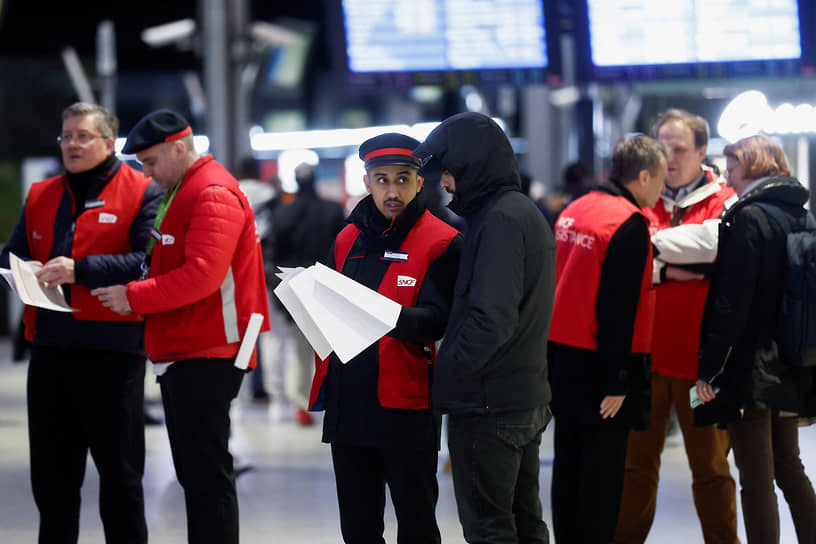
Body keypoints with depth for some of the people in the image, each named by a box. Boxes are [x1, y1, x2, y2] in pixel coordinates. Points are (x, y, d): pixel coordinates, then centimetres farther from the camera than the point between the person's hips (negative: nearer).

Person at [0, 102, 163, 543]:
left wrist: (80, 270, -22)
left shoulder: (141, 193, -3)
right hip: (50, 346, 6)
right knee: (51, 473, 12)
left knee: (119, 473, 3)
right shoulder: (41, 196, 16)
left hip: (112, 352, -6)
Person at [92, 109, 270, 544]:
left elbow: (201, 276, -23)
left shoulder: (214, 195, -13)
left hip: (207, 357, -10)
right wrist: (136, 294, 9)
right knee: (193, 472, 12)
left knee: (207, 474, -9)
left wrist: (134, 297, -19)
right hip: (180, 353, 10)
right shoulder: (180, 193, 20)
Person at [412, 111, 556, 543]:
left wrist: (445, 375, -16)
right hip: (527, 399, 10)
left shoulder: (500, 220, -16)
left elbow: (491, 319, -25)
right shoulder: (526, 213, 15)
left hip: (488, 408, -10)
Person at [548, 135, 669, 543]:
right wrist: (618, 382, -18)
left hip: (561, 354, 8)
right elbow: (619, 307, -19)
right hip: (600, 365, -8)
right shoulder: (629, 224, -16)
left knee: (568, 460, 14)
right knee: (603, 469, -2)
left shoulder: (574, 211, 10)